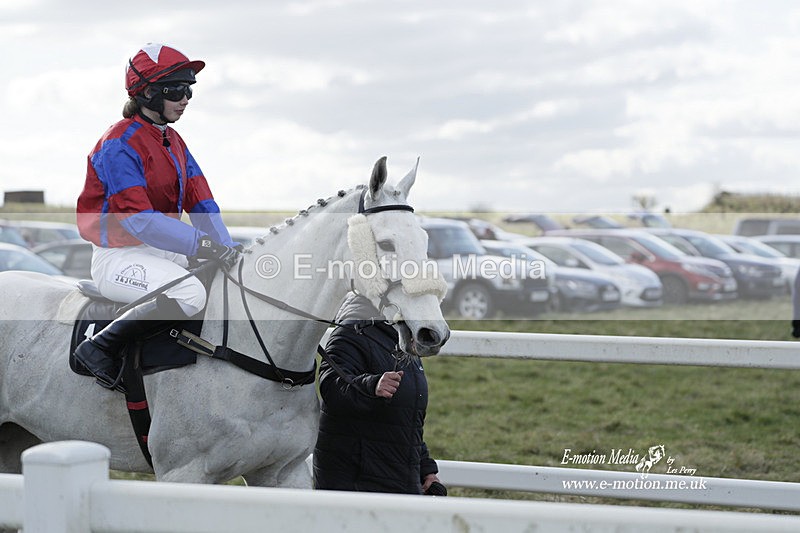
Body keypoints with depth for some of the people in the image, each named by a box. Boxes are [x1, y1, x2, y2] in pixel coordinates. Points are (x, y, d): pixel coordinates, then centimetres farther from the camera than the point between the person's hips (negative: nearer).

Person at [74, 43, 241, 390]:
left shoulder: (174, 143, 13)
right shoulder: (120, 144, -16)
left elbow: (201, 205, 9)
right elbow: (137, 218, -26)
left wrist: (228, 252, -8)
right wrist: (204, 246, -31)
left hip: (164, 252, 9)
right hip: (119, 257, -9)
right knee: (190, 293, -33)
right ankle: (100, 347, -20)